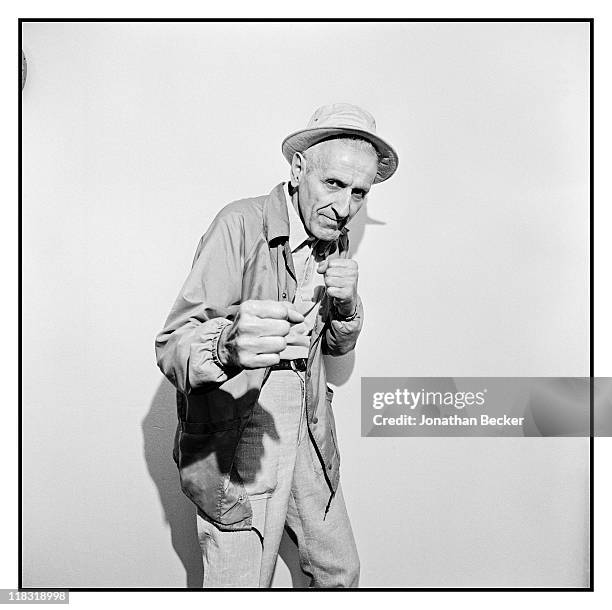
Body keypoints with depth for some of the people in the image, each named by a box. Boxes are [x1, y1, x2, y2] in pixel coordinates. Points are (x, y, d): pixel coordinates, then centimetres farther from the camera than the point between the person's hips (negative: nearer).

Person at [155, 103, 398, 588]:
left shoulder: (336, 239, 4)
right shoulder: (241, 225, -17)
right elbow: (172, 345, -22)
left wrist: (346, 302, -10)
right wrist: (227, 347, -45)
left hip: (310, 435, 6)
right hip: (234, 443, -6)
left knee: (341, 573, 18)